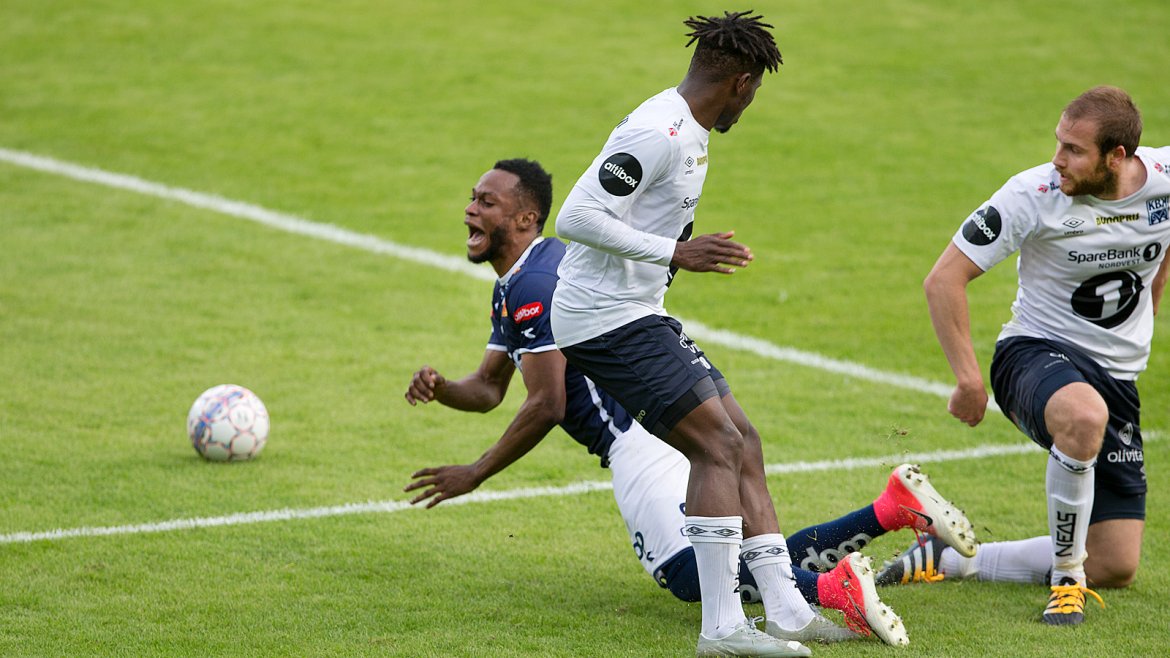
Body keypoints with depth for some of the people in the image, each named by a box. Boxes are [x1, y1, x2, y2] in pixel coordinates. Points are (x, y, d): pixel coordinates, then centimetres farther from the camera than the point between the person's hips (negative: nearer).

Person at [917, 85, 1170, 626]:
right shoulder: (1035, 195, -19)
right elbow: (943, 280, -13)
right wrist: (969, 379, -16)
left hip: (1118, 379, 5)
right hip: (1036, 355, -5)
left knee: (1116, 569, 1)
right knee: (1084, 415, -44)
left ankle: (954, 562, 18)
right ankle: (1067, 578, -23)